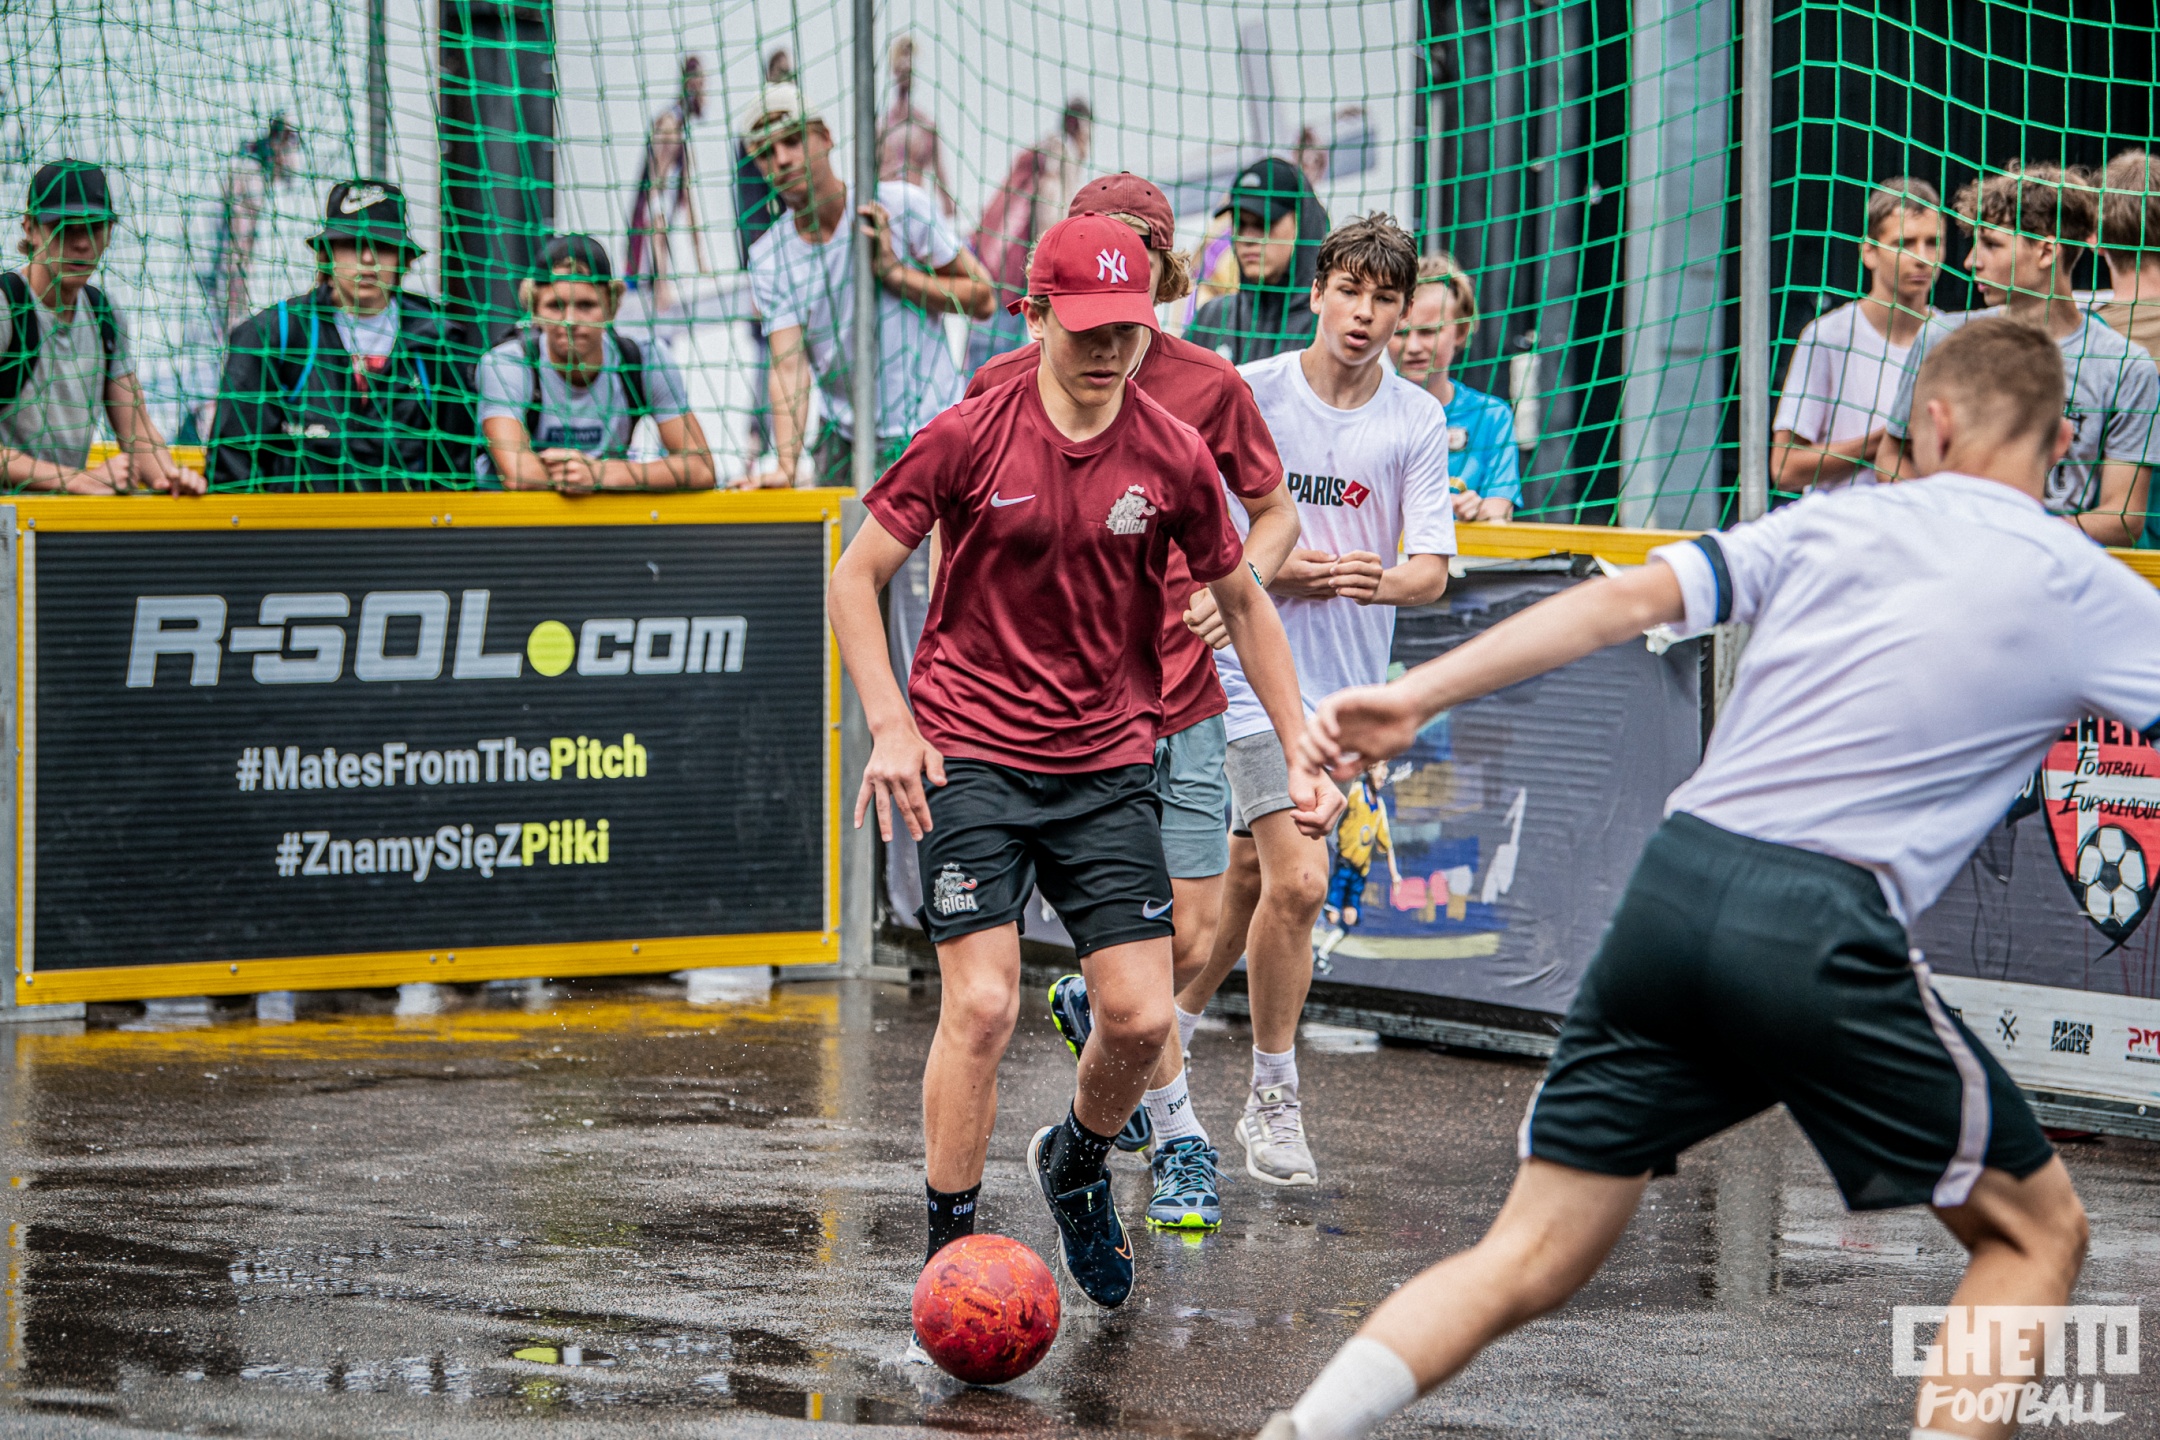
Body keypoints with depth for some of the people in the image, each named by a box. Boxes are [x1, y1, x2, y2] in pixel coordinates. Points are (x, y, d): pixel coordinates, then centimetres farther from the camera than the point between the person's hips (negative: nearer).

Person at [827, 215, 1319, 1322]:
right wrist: (889, 724, -14)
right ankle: (948, 1252, -2)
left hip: (1109, 763, 3)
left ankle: (1076, 1167, 30)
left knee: (1142, 1020, -3)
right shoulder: (968, 438, -8)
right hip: (971, 759, -3)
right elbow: (856, 578, -2)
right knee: (981, 1004, -15)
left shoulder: (1173, 456, -1)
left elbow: (1242, 606, 12)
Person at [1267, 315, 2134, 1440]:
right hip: (1825, 935, -4)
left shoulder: (1833, 521, 14)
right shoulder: (2083, 594, 7)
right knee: (2035, 1231, 15)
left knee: (1528, 1263, 11)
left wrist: (1415, 696, 4)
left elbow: (1628, 599, 6)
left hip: (1674, 885, 4)